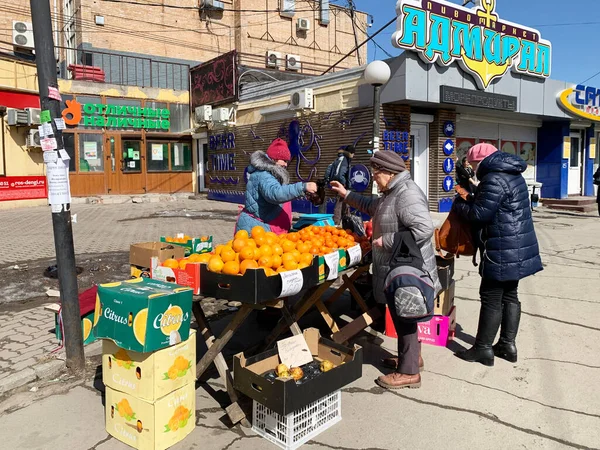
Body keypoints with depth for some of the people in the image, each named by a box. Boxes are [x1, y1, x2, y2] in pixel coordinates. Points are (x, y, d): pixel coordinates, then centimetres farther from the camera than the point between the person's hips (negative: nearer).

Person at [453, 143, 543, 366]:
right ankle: (507, 344, 23)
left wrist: (460, 203, -2)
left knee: (491, 298, -2)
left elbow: (479, 214, -19)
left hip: (503, 250, -10)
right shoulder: (512, 174, 14)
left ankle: (483, 348, 8)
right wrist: (473, 197, 10)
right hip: (517, 247, 10)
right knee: (510, 295, 15)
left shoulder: (494, 179, -19)